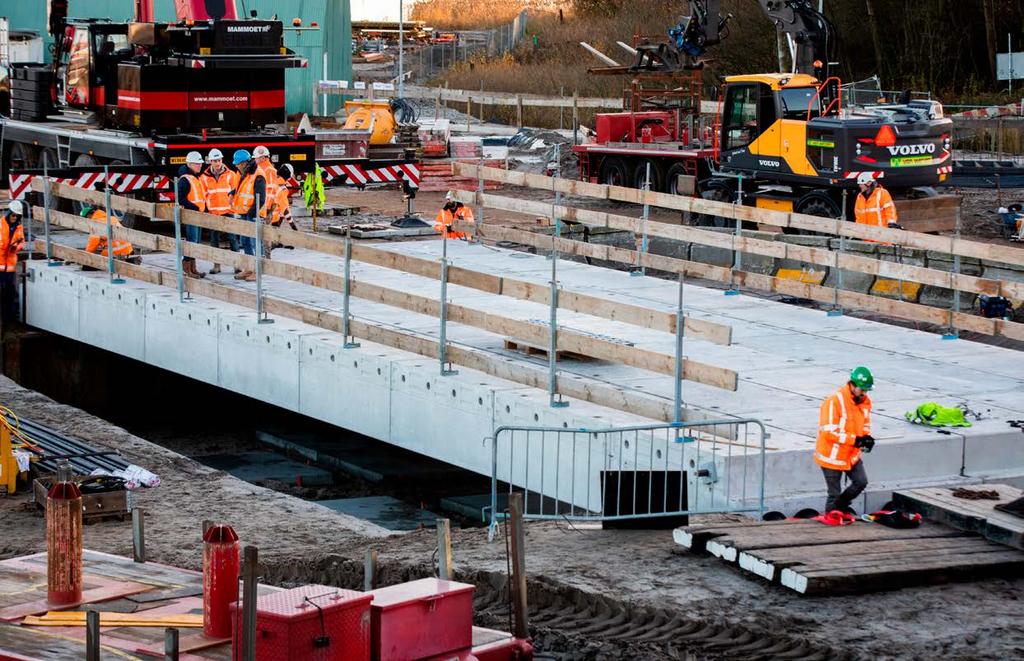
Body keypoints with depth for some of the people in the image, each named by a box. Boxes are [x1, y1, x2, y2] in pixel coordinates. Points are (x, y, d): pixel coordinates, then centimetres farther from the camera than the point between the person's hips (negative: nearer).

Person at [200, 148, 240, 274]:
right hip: (212, 213, 2)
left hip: (228, 211, -2)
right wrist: (205, 210, 4)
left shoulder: (231, 175, 1)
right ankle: (216, 264, 13)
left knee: (232, 238, -3)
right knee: (214, 240, 7)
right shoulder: (205, 177, 5)